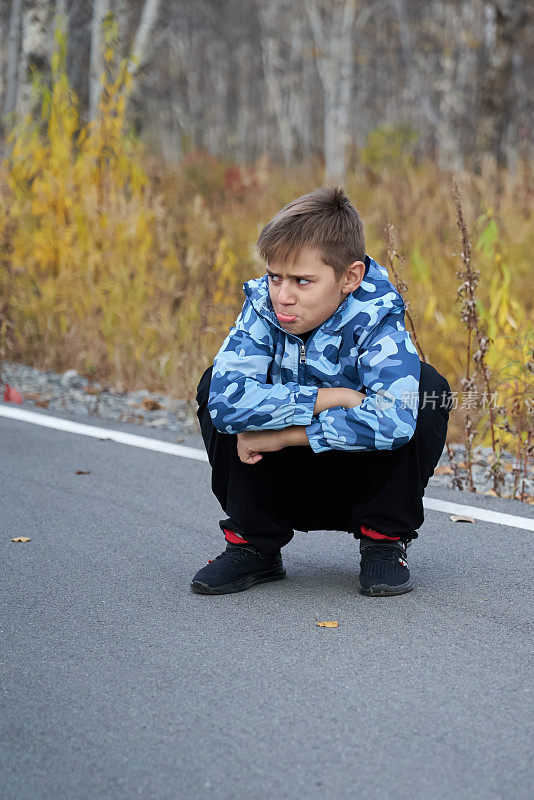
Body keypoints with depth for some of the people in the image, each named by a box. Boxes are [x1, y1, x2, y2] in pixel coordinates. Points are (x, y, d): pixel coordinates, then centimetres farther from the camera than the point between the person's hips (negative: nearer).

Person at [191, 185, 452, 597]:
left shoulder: (377, 320, -23)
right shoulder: (262, 308, -16)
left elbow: (391, 420, -41)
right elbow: (225, 400, -33)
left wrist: (283, 434, -34)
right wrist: (329, 397, -34)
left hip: (364, 483, -2)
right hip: (288, 488, 2)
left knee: (426, 388, -27)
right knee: (214, 386, -19)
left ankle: (384, 540, -8)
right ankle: (252, 544, -5)